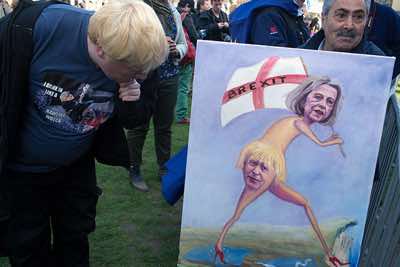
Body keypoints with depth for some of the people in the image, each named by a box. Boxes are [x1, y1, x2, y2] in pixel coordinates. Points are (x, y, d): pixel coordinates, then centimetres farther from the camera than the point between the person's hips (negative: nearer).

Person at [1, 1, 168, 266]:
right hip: (22, 165, -2)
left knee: (75, 237, 20)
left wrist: (132, 104, -25)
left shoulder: (130, 59, -18)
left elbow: (133, 120, -2)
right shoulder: (44, 23, -32)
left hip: (76, 166, 3)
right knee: (28, 245, 14)